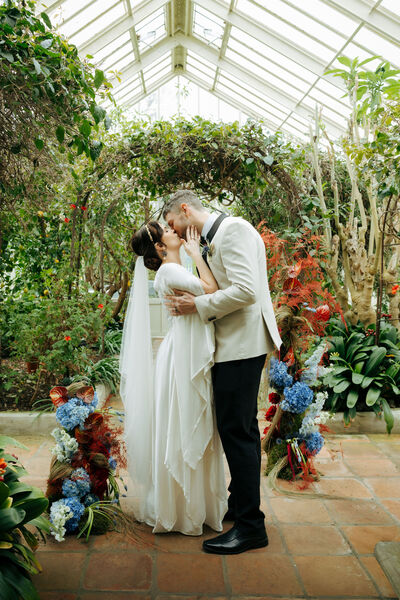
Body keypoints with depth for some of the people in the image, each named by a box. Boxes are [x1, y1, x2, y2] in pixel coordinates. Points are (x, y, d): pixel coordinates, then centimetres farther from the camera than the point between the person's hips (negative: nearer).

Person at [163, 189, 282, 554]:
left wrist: (199, 305, -16)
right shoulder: (216, 238, 18)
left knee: (236, 431, -6)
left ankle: (250, 525, 5)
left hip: (242, 344, -10)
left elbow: (246, 289, -23)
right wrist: (192, 302, 4)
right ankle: (241, 503, 33)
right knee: (242, 429, 18)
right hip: (236, 344, 10)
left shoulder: (233, 229, -12)